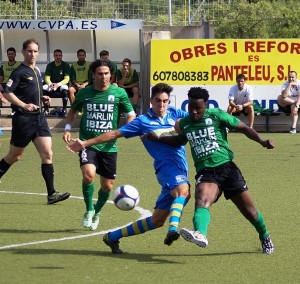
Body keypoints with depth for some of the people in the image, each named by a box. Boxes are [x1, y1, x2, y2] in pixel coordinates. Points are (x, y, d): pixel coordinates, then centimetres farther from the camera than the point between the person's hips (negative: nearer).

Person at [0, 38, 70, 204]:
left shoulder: (37, 71, 14)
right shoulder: (19, 72, -9)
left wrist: (42, 98, 9)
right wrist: (24, 105, -26)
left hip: (39, 117, 7)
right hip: (23, 119, -7)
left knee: (47, 154, -4)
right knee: (14, 156, 6)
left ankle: (51, 194, -5)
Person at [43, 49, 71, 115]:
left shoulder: (66, 65, -5)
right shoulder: (50, 65, 2)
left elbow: (67, 79, -12)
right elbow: (47, 77, -4)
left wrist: (58, 84, -30)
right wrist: (50, 84, -28)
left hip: (62, 84, -2)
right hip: (51, 84, 2)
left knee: (64, 88, -37)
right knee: (44, 88, -29)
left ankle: (64, 109, -25)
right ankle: (46, 109, -21)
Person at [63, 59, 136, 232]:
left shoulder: (119, 93, -2)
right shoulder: (84, 93, 2)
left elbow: (131, 115, 5)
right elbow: (73, 110, 20)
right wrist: (68, 128, 4)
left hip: (109, 146, 1)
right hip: (87, 142, -1)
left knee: (108, 186, 7)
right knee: (88, 174, -27)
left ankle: (97, 213, 37)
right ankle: (89, 210, -2)